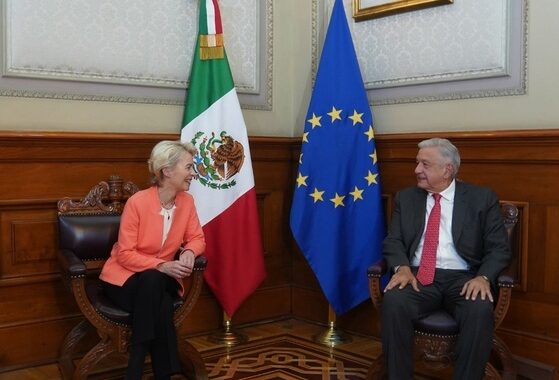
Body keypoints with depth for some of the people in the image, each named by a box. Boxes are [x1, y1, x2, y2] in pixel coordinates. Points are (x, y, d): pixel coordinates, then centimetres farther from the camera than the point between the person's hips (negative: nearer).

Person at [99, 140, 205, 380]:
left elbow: (196, 238, 3)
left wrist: (189, 252, -21)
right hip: (125, 277, -3)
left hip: (160, 279, 4)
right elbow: (124, 254, -18)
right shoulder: (138, 202, -19)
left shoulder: (187, 201, -4)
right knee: (161, 306, -33)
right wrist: (161, 266, -30)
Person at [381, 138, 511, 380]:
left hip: (463, 278, -1)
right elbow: (393, 241, 8)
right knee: (393, 302, -31)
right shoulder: (406, 198, 14)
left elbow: (499, 248, 2)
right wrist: (402, 267, -13)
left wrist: (483, 277, -17)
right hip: (418, 276, 2)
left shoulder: (482, 199, 6)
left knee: (480, 311, -34)